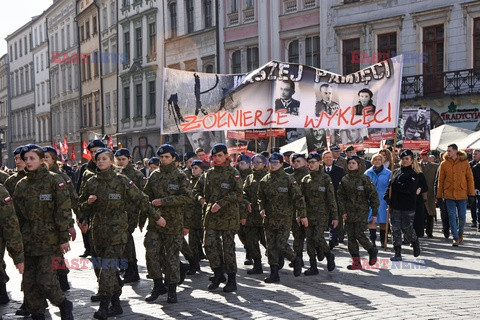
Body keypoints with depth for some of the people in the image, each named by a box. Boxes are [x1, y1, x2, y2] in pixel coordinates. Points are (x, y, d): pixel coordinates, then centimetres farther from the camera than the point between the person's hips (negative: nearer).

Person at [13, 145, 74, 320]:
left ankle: (64, 305, 15)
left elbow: (64, 210, -9)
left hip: (49, 239, -5)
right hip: (28, 240, 5)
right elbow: (17, 215, 14)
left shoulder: (54, 180, -5)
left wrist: (64, 238, -12)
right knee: (28, 282, 5)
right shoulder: (21, 184, 10)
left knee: (45, 278, -10)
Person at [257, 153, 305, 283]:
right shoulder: (264, 181, 7)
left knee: (281, 244, -11)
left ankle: (296, 260, 17)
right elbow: (261, 197, 19)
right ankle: (274, 273, 13)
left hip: (284, 219, -5)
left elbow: (298, 198, -4)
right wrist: (262, 208, 1)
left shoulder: (289, 179, -5)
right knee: (271, 246, 5)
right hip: (269, 219, 5)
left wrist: (302, 215, -7)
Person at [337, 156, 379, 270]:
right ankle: (356, 262, 9)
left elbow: (373, 196, -3)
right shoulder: (344, 180, 8)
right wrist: (343, 211, -2)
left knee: (359, 235, -12)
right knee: (351, 237, 2)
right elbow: (340, 196, 9)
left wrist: (374, 213, -4)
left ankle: (372, 251, 15)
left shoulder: (364, 179, -4)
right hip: (349, 213, 5)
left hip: (362, 212, -5)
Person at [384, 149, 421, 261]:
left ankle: (415, 242, 30)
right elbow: (390, 186, 17)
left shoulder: (413, 174, -4)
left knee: (407, 228, -1)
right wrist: (387, 196, 0)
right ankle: (397, 254, 6)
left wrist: (395, 184, -10)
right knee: (395, 229, 2)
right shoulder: (396, 172, 13)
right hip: (395, 206, 5)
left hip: (408, 207, -5)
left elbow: (408, 189, -18)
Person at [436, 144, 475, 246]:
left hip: (462, 194, 0)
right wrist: (439, 195, 3)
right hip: (449, 195, 0)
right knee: (452, 217, -1)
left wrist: (471, 193, 0)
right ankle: (456, 238, 5)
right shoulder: (444, 164, 1)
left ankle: (460, 233, 30)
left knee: (462, 216, 6)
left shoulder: (464, 163, -1)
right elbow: (440, 180, 5)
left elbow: (470, 178, 4)